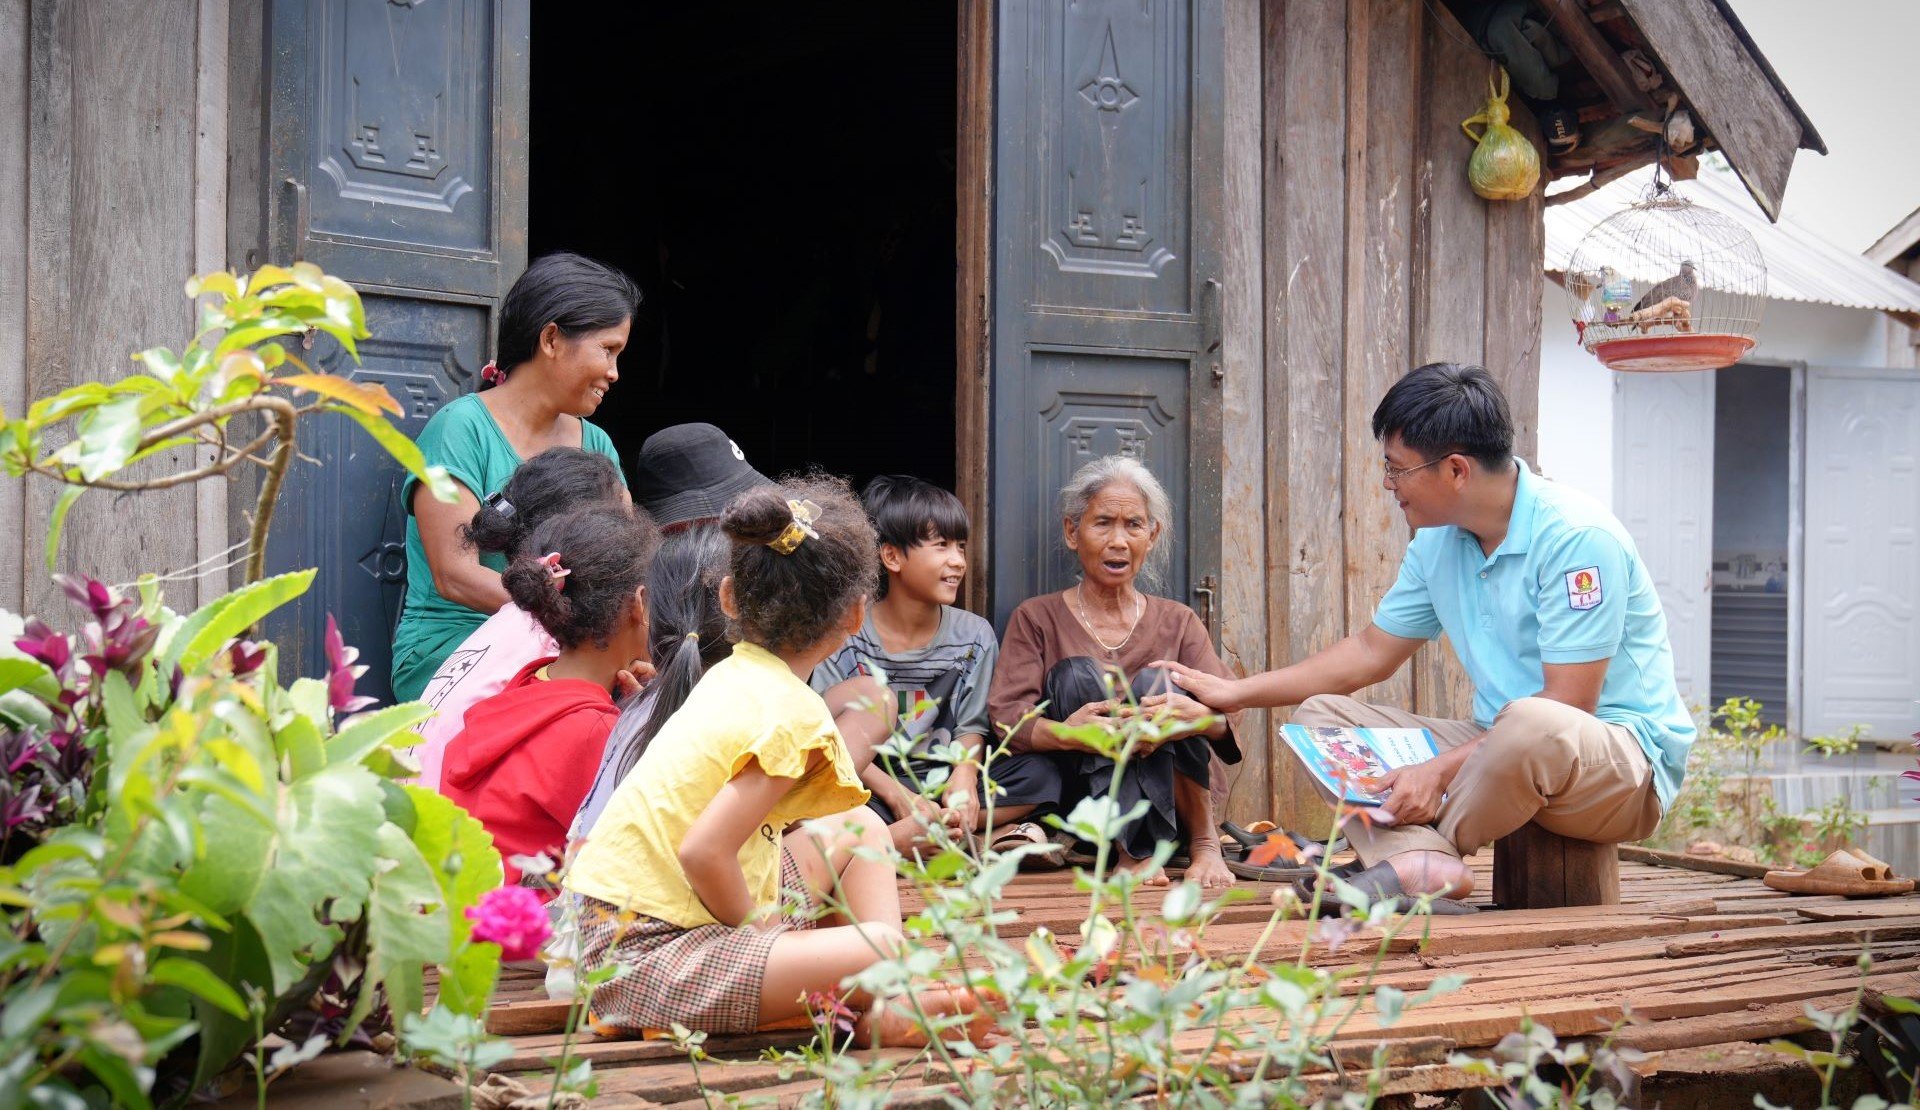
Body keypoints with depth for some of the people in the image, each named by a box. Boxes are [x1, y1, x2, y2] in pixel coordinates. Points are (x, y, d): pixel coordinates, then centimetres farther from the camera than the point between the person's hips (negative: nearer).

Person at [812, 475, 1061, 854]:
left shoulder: (973, 636, 6)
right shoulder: (844, 637, -4)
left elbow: (971, 726, 6)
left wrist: (964, 779, -18)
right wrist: (898, 796, -23)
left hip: (941, 782, 4)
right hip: (870, 785, -4)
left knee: (1041, 772, -20)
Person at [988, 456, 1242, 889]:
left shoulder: (1178, 623, 13)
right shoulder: (1036, 619, 9)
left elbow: (1227, 714, -4)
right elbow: (1007, 717, -7)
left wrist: (1200, 717, -30)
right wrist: (1064, 732, -31)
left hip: (1169, 807, 1)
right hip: (1080, 801, -1)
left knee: (1155, 685, -22)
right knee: (1076, 675, -21)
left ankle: (1204, 844, -11)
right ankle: (1131, 851, -24)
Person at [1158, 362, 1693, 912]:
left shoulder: (1577, 536, -20)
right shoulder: (1438, 541, 6)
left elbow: (1566, 705, -23)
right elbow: (1372, 652, 18)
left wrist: (1442, 770, -25)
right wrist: (1238, 692, 19)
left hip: (1626, 757, -8)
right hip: (1502, 747, 8)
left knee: (1531, 726, -42)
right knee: (1323, 713, 0)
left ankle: (1422, 849, -11)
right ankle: (1423, 864, -28)